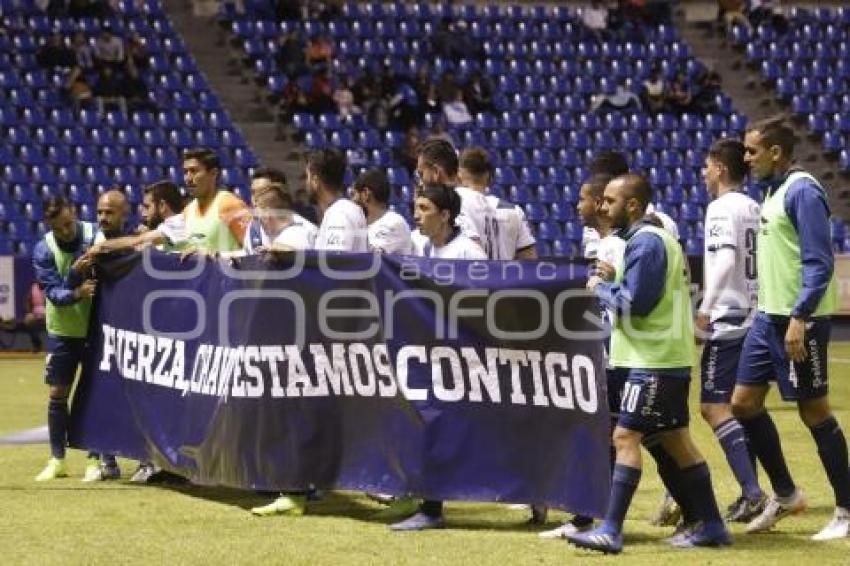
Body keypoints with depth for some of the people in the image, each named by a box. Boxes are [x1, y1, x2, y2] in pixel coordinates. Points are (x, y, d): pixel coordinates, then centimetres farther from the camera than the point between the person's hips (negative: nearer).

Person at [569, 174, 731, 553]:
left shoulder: (646, 242, -15)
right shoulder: (655, 238, 17)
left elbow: (633, 303, -20)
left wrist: (600, 287, -5)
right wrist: (614, 280, 8)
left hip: (654, 362, -11)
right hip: (667, 358, 11)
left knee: (625, 438, -12)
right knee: (675, 440, 13)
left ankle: (610, 531, -15)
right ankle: (711, 526, 16)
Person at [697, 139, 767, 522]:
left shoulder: (722, 207, -10)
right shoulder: (755, 208, 15)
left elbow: (727, 258, -23)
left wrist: (706, 307, -27)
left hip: (727, 320, -9)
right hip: (754, 316, 9)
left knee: (714, 406, -11)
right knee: (740, 407, 14)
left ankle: (752, 493, -20)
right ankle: (750, 494, 14)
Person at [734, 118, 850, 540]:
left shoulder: (802, 191, -15)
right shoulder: (774, 190, 13)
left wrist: (799, 318, -25)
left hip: (799, 319, -9)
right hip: (769, 316, 9)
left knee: (814, 411, -2)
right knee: (744, 402, 9)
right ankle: (785, 494, 22)